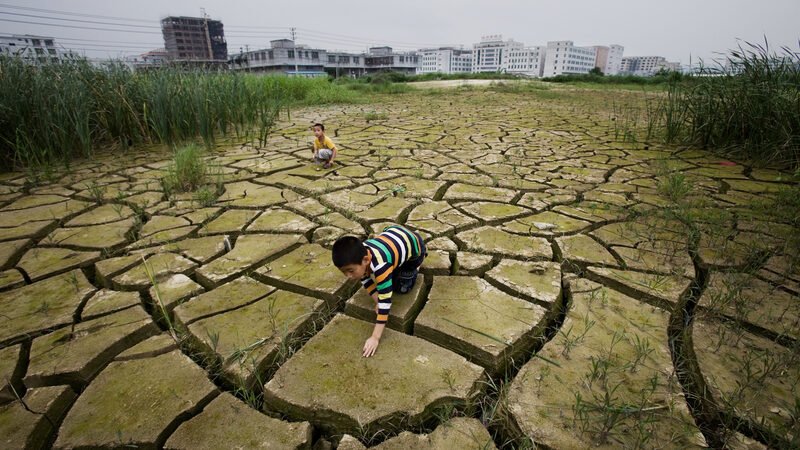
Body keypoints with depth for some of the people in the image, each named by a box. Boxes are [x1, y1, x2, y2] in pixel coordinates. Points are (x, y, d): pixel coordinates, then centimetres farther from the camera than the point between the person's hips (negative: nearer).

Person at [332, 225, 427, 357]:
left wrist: (375, 338, -38)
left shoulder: (380, 265, -45)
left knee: (401, 288, -1)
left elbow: (385, 302, -40)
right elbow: (366, 280, -7)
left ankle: (416, 263, 20)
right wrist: (377, 302, -16)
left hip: (413, 243, -5)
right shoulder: (359, 255, -24)